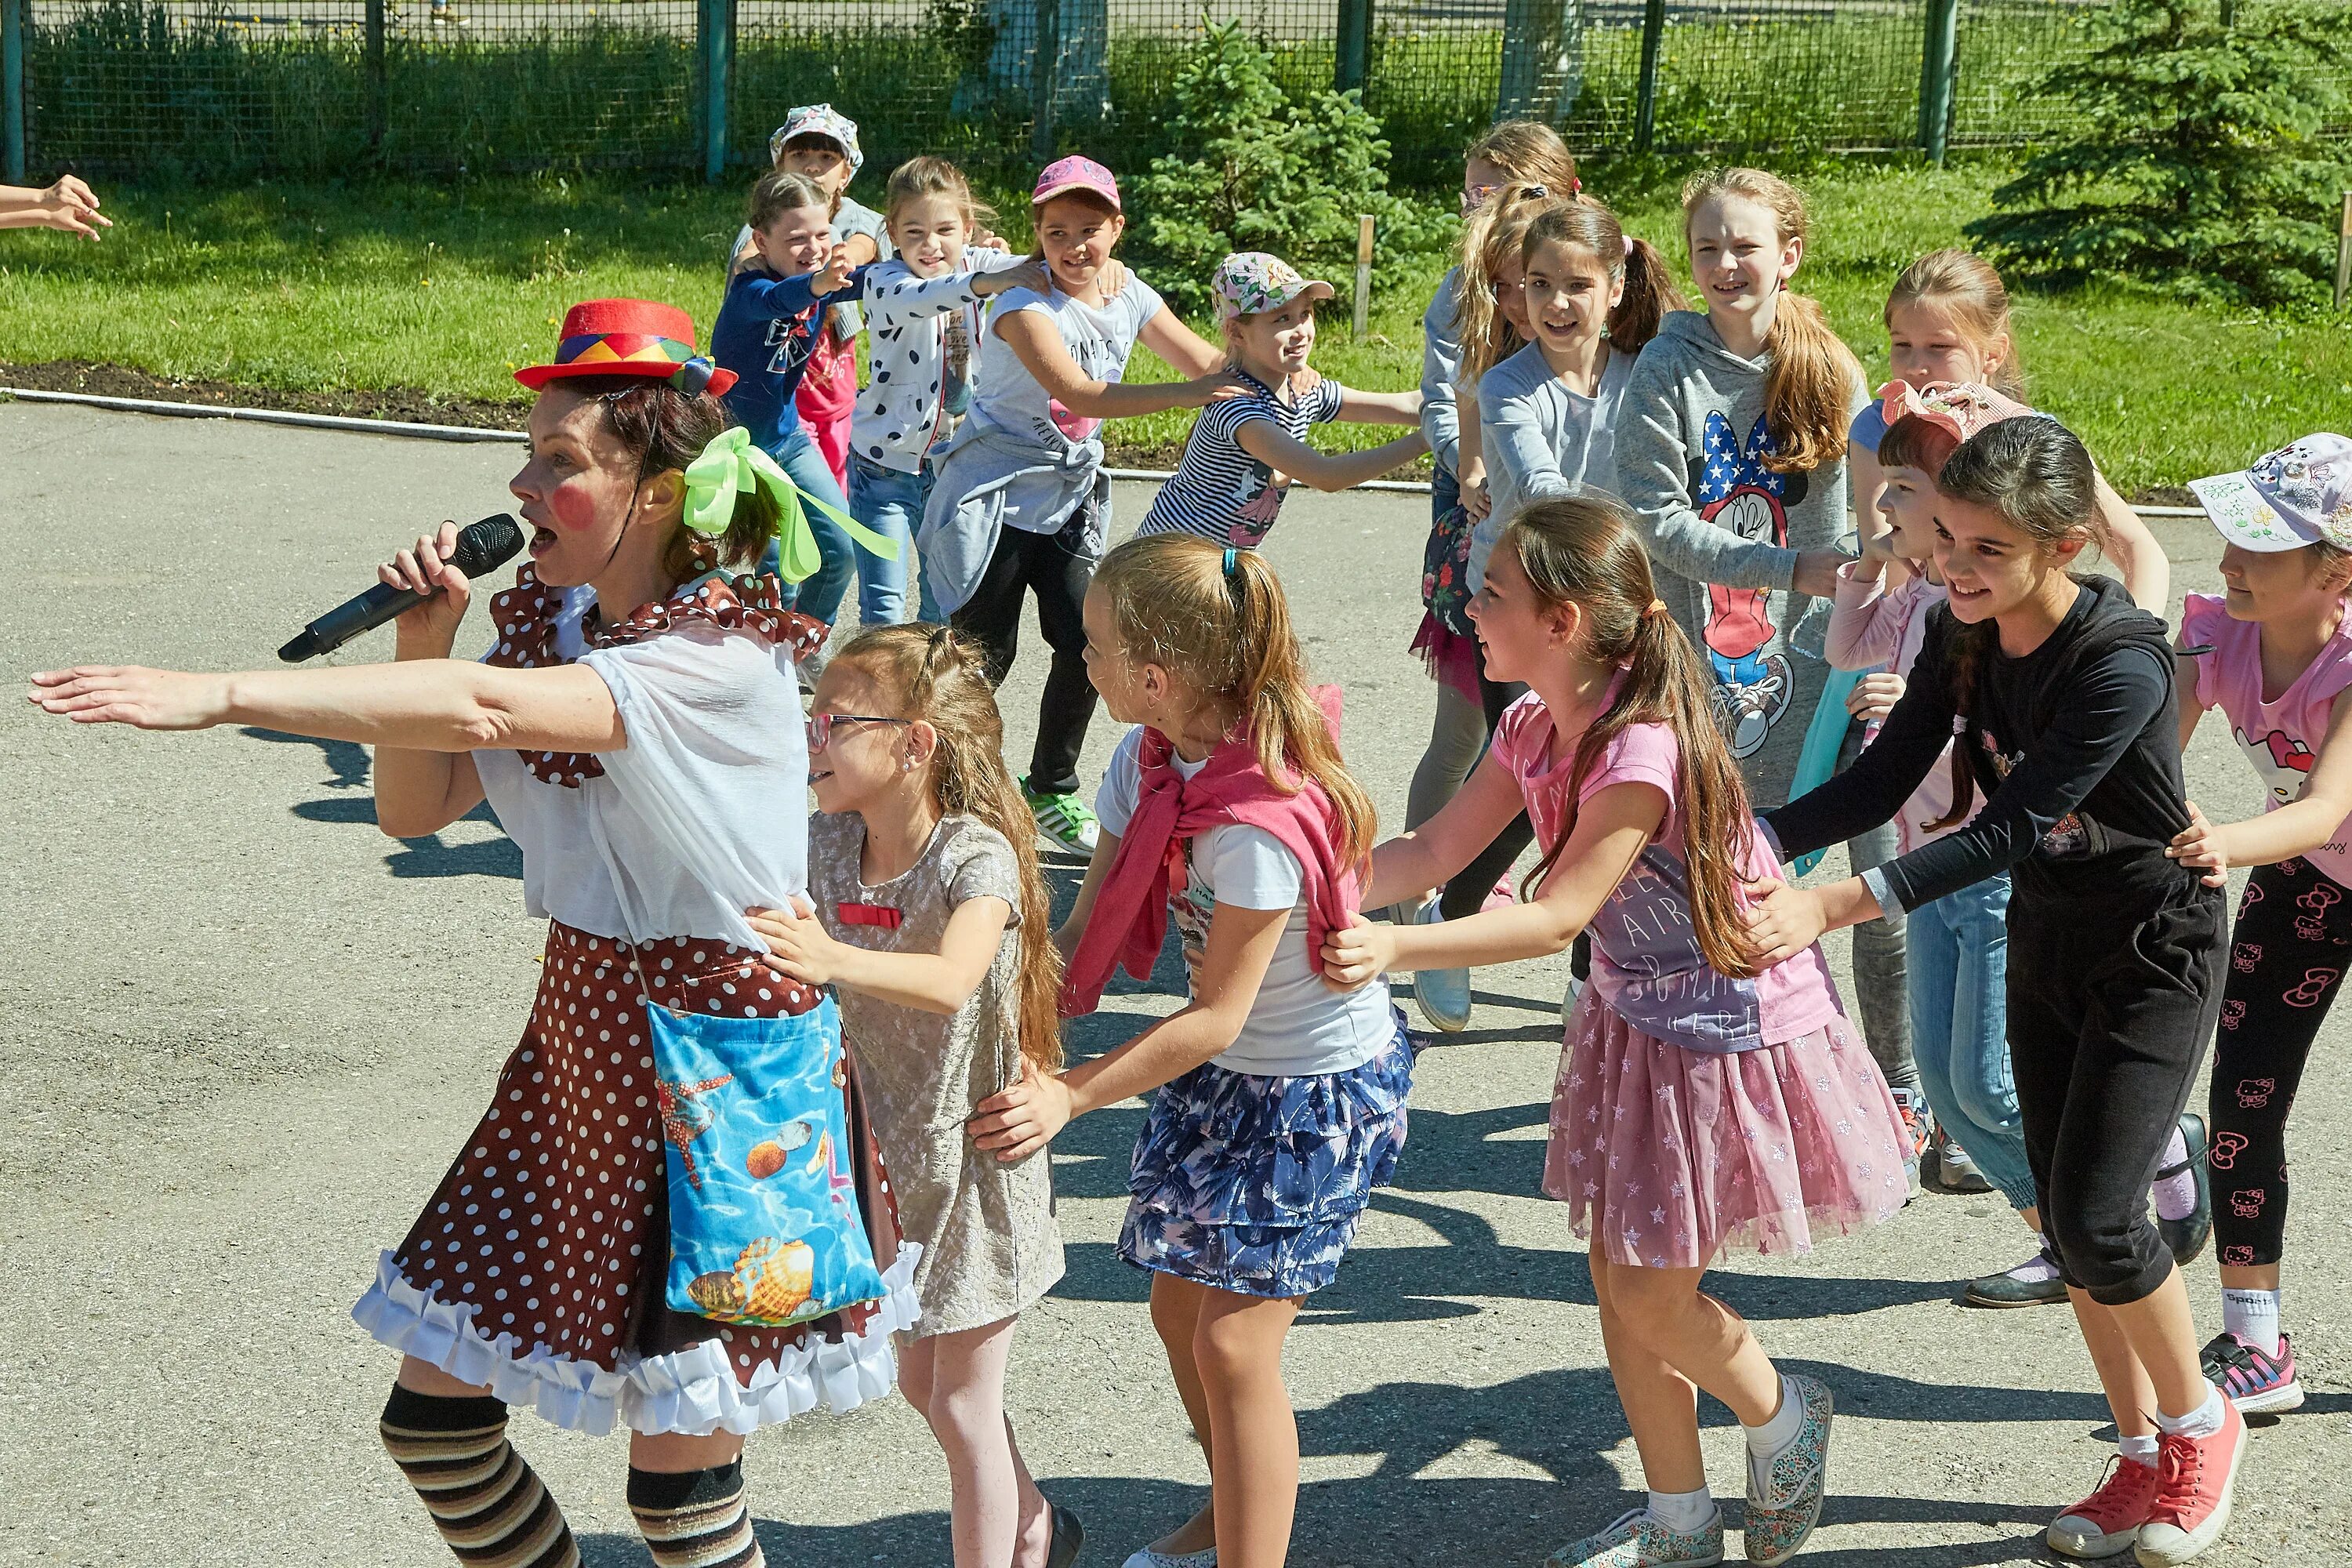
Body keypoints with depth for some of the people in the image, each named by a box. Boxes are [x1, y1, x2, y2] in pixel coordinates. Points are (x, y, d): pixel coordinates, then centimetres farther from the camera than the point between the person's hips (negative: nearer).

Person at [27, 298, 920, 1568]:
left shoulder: (726, 657, -22)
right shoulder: (551, 624, 5)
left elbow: (485, 711, -36)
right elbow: (414, 806, 8)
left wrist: (222, 693, -40)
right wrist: (426, 634, -7)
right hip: (577, 1045, 8)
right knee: (435, 1413, 9)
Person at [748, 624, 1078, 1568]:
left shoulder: (977, 857, -24)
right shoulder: (823, 843, -6)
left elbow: (950, 983, -41)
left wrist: (832, 960, -56)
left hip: (972, 1148, -7)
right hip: (889, 1151, 7)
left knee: (962, 1400, 1)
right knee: (920, 1382, 20)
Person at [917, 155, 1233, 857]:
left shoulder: (1128, 297, 2)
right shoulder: (1025, 303, -20)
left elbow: (1210, 363, 6)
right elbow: (1076, 391, -33)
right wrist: (1183, 395, -39)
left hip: (1069, 496, 6)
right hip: (994, 495, -6)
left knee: (1085, 642, -2)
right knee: (985, 652, -4)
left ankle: (1051, 788, 17)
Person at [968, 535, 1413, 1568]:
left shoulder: (1260, 823, -32)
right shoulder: (1148, 759, -7)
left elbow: (1215, 1018, -24)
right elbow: (1089, 929, -4)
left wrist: (1069, 1095, -22)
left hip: (1321, 1089, -8)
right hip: (1218, 1070, 8)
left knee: (1234, 1342, -10)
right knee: (1177, 1305, 17)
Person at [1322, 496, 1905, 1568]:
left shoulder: (1643, 749, -30)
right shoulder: (1535, 728, -4)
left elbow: (1556, 917, -32)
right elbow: (1436, 849, -3)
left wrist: (1394, 948, -40)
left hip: (1730, 1028, -9)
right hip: (1634, 1018, 9)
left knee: (1650, 1294, -1)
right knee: (1617, 1277, 12)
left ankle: (1784, 1418, 29)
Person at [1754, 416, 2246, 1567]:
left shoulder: (2122, 666, -31)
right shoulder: (1963, 634, -9)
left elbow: (2011, 829, -33)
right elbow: (1881, 783, -7)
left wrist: (1832, 906, -41)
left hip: (2153, 952, -7)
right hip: (2042, 940, 7)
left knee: (2095, 1214, -11)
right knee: (2063, 1212, 10)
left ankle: (2201, 1425, 16)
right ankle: (2142, 1455, 26)